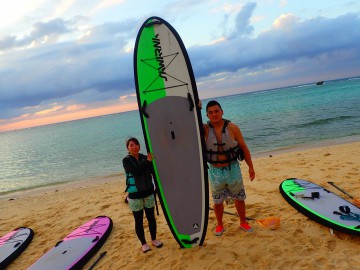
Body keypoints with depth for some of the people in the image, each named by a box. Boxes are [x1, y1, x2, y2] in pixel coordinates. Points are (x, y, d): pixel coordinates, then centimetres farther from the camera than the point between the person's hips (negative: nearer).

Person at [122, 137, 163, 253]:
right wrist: (147, 161, -21)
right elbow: (136, 172, -24)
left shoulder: (145, 158, 1)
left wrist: (152, 161, -16)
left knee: (151, 217, 14)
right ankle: (143, 243, 24)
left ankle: (154, 239, 33)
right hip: (135, 195, -3)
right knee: (139, 220, 7)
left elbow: (154, 171, -2)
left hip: (148, 193, 3)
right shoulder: (126, 161, -9)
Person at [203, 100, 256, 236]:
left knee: (239, 198, 16)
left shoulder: (232, 128, -9)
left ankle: (243, 222, 38)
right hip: (215, 171, 0)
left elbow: (244, 148, -2)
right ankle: (219, 225, 35)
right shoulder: (205, 129, -9)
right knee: (217, 201, 14)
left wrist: (250, 167, 1)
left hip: (233, 169, 0)